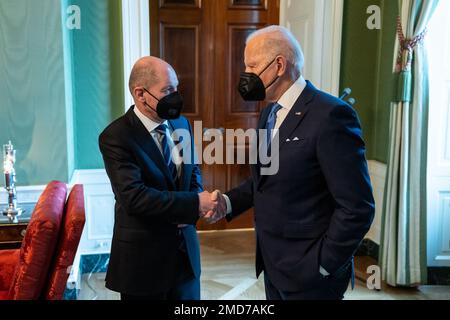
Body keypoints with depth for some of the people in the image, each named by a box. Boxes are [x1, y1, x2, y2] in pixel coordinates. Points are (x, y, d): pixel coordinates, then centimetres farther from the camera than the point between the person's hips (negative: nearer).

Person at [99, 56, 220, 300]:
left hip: (186, 248, 6)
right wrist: (194, 203, -24)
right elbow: (134, 197, -26)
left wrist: (199, 201, -8)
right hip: (143, 255, -6)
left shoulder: (181, 124, 4)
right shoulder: (116, 137, -17)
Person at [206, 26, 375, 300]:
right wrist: (229, 202, 0)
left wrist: (322, 265, -15)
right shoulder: (270, 113, 7)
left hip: (308, 274, -7)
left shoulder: (330, 115, -20)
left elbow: (357, 207, -20)